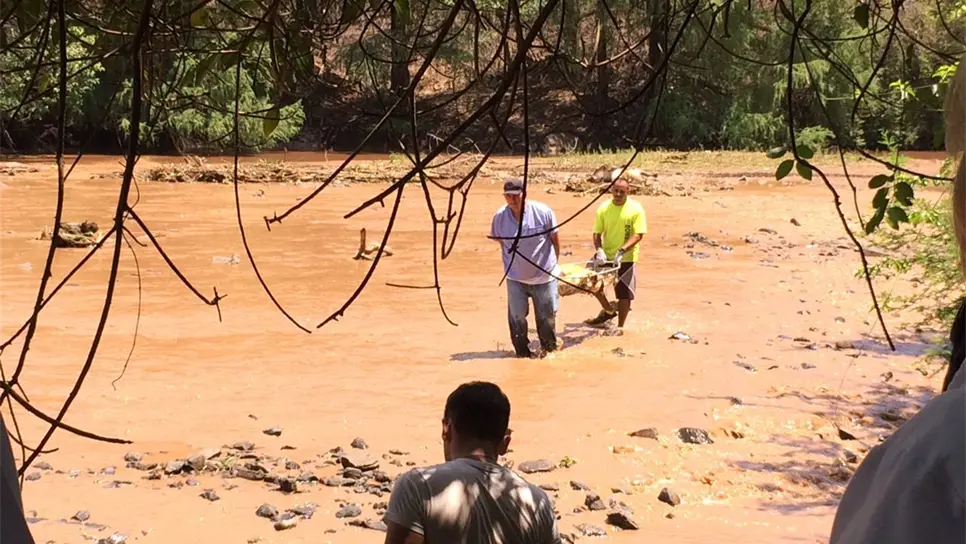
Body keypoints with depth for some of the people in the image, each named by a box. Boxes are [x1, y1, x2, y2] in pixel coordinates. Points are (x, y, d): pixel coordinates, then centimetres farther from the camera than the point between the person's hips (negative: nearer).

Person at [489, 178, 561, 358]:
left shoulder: (542, 212, -15)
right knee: (517, 317, 5)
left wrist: (552, 263, 8)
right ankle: (522, 351, 21)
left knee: (546, 317, 10)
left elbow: (555, 239, -1)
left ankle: (549, 348, 30)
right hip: (515, 277, 1)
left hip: (544, 275, -1)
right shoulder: (500, 217, -10)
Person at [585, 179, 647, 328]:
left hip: (626, 258, -3)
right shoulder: (604, 208, -3)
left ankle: (620, 327, 19)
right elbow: (597, 233, 0)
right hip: (606, 255, 3)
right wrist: (599, 250, -19)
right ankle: (609, 311, 28)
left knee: (624, 294, 2)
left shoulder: (636, 209, -12)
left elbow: (638, 235, -15)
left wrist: (622, 251, -27)